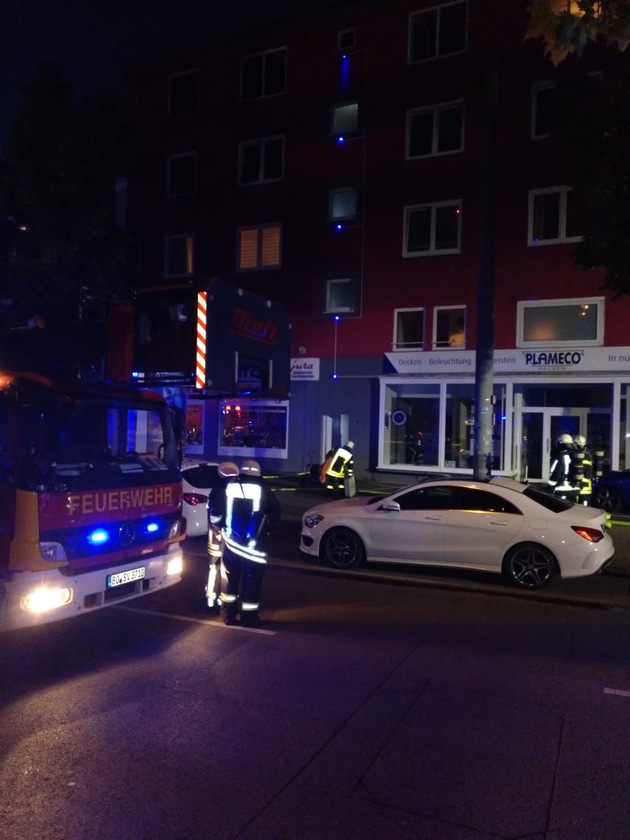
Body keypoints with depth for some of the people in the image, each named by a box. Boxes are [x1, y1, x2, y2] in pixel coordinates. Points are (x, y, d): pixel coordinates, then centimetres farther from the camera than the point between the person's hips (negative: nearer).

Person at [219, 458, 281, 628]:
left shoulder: (229, 486, 2)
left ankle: (228, 614, 22)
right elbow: (275, 512, 1)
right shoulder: (263, 489, -5)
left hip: (230, 540, 3)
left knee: (229, 577, 15)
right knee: (252, 581, 4)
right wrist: (265, 527, 15)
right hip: (254, 543, -3)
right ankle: (249, 617, 8)